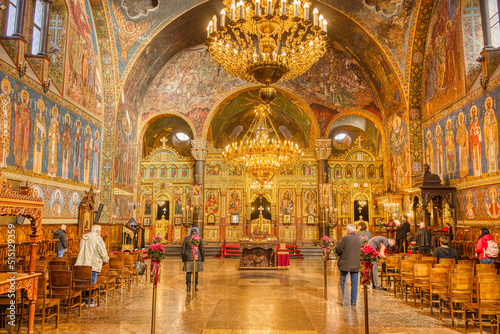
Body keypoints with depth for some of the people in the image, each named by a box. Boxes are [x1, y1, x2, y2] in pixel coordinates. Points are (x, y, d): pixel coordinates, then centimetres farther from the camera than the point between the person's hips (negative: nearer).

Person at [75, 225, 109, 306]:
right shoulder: (98, 239, -9)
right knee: (91, 282, 2)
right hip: (92, 264, -7)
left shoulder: (83, 238, 13)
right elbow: (103, 253, -8)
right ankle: (90, 301, 6)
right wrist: (106, 260, 12)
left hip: (81, 264, 7)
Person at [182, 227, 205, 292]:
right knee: (196, 272, 12)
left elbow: (183, 250, 0)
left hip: (188, 258, 1)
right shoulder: (199, 239, -4)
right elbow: (202, 250, -6)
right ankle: (195, 286, 17)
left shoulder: (186, 238, 0)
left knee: (188, 272, 9)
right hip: (197, 258, 0)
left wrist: (183, 259, 8)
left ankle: (188, 285, -7)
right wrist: (202, 259, 4)